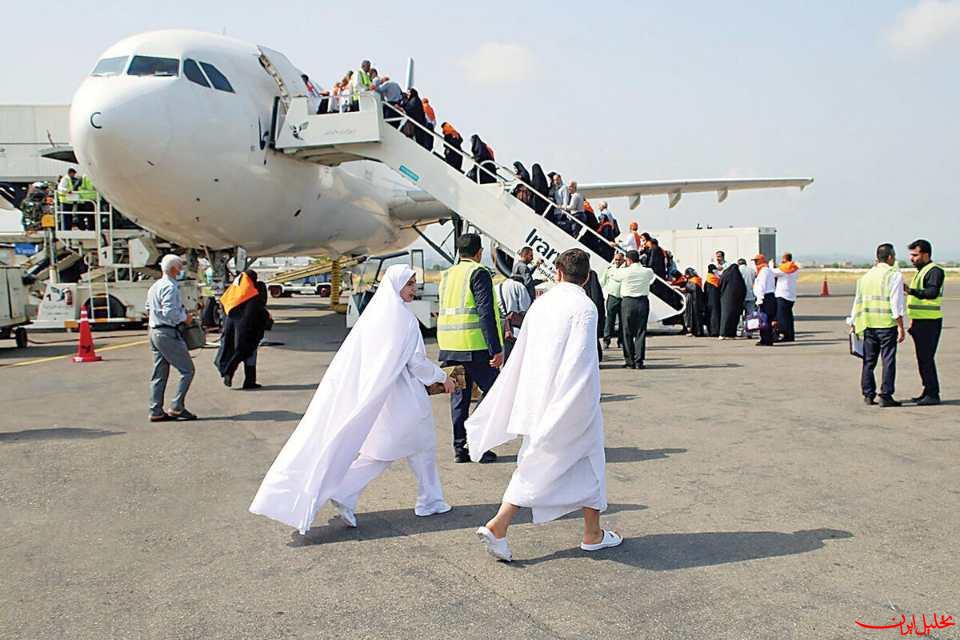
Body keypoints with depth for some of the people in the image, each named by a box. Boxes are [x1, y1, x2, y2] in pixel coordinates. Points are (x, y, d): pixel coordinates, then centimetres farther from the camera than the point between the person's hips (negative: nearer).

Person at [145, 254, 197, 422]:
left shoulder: (154, 286, 16)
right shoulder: (170, 287, -14)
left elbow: (148, 310, 23)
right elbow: (170, 312, -24)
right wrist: (185, 317, -8)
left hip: (154, 332, 10)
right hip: (168, 334, -10)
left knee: (159, 374, 11)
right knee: (187, 370, -3)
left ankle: (156, 412, 12)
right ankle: (176, 407, -5)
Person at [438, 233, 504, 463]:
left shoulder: (447, 275, 16)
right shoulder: (479, 273, -7)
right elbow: (485, 313, -15)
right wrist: (496, 349, -16)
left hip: (449, 346, 7)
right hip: (475, 345, -7)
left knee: (459, 396, 11)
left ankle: (460, 448, 13)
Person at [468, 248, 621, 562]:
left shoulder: (541, 304, 6)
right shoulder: (584, 308, -14)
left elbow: (520, 356, 10)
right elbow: (581, 363, -21)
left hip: (537, 400, 5)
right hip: (574, 404, -5)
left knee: (533, 464, 13)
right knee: (589, 462, 14)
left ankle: (498, 525, 0)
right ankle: (592, 534, 27)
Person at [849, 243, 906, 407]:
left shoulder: (866, 276, 14)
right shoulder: (894, 275, -5)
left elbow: (857, 301, 16)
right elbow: (896, 303, -12)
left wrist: (853, 323, 22)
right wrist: (900, 326, -11)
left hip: (868, 324, 6)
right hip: (887, 324, -5)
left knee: (869, 360, 11)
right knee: (888, 360, -1)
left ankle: (868, 394, 14)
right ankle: (886, 396, -1)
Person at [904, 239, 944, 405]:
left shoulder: (935, 271, -13)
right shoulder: (920, 271, 18)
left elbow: (932, 292, -29)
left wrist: (910, 290, -37)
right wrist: (913, 319, 26)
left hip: (929, 323, -10)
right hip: (920, 322, 10)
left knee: (926, 358, -10)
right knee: (922, 358, 14)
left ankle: (933, 394, -6)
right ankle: (928, 391, 22)